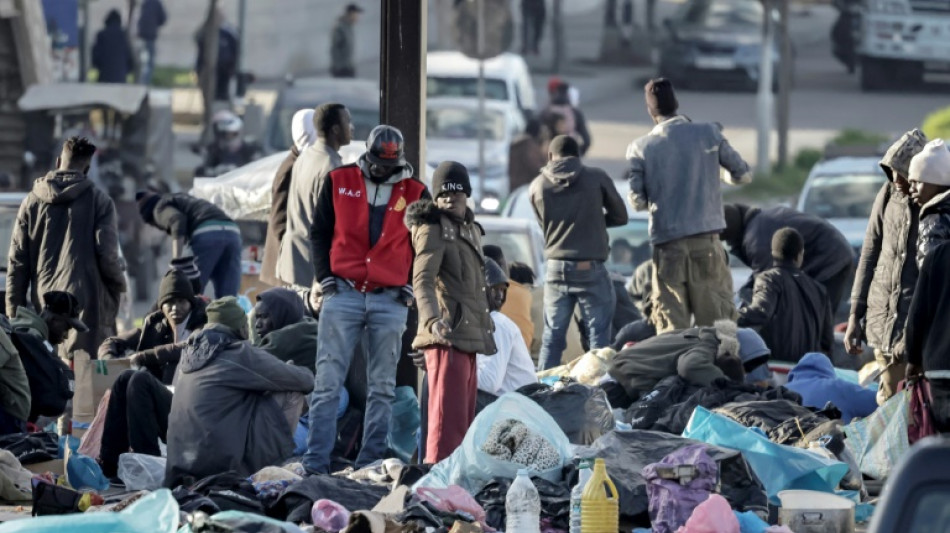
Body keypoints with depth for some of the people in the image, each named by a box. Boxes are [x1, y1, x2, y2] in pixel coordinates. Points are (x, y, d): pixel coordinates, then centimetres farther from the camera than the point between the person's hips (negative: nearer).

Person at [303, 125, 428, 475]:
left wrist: (412, 287, 4)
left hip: (390, 301, 1)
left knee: (382, 388, 3)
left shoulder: (415, 193, 6)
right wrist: (324, 278, 0)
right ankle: (315, 463, -6)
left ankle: (371, 464, 6)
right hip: (342, 293, -1)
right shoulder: (338, 182, 4)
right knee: (327, 383, -5)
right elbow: (319, 233, 10)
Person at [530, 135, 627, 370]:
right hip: (591, 269, -2)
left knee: (552, 337, 8)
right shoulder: (597, 178, -3)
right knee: (598, 335, 1)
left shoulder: (538, 186, 3)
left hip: (556, 269, 3)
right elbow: (620, 216, 7)